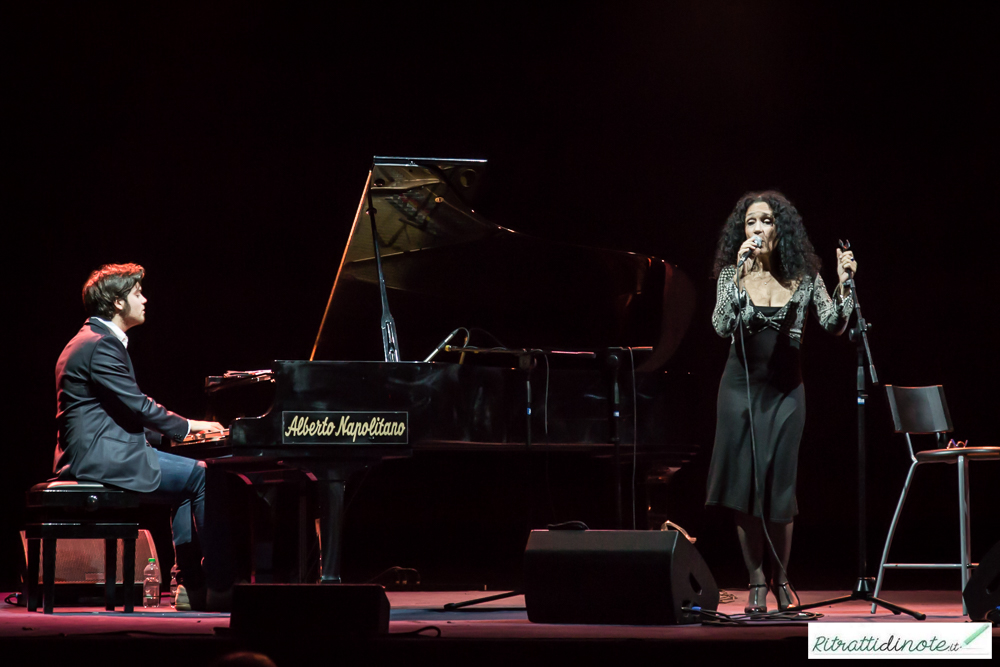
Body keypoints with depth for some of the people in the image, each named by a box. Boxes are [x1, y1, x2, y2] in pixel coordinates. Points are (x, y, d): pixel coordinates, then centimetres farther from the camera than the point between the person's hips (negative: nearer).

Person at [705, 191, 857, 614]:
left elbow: (834, 326, -8)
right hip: (741, 386, 0)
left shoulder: (804, 277, 0)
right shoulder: (732, 275, -1)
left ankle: (780, 579, 17)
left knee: (779, 487, -1)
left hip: (785, 389, 0)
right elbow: (721, 327, -16)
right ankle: (756, 584, 7)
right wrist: (739, 275, -25)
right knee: (744, 485, -2)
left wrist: (844, 284, -22)